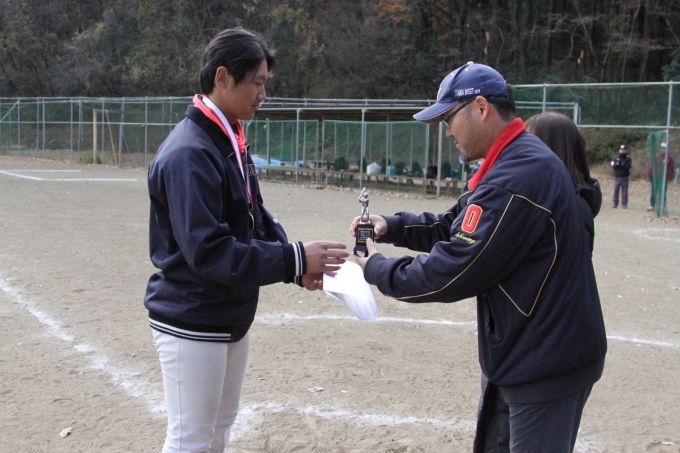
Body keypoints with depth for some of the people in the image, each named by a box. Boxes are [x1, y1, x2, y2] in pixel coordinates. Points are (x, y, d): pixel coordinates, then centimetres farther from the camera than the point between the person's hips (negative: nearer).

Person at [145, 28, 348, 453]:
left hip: (232, 317, 9)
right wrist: (293, 259, -27)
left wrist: (297, 264, -5)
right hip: (193, 324, -9)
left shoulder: (231, 142, 9)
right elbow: (208, 251, -28)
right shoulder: (189, 154, -22)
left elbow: (258, 220, 11)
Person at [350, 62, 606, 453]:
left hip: (547, 366, -10)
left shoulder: (517, 178, -24)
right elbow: (457, 227, 18)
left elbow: (450, 274, -22)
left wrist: (376, 269, -8)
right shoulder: (521, 161, 11)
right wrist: (392, 226, 4)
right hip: (533, 358, 10)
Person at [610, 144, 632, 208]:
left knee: (624, 191, 0)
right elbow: (613, 166, -2)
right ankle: (614, 203, 3)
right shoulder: (615, 158, 8)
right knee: (615, 190, -2)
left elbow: (629, 166, -9)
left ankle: (624, 204, 4)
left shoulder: (628, 158, 4)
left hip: (625, 177, -1)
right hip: (617, 177, 1)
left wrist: (623, 164, -24)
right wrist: (618, 164, -20)